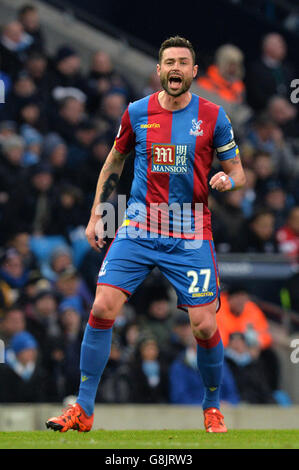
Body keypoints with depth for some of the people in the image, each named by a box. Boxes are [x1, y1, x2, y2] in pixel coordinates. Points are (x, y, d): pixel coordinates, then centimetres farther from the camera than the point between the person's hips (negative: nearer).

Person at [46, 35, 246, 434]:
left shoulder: (212, 116, 0)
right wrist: (96, 215, 13)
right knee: (102, 308, -13)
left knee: (204, 326, -7)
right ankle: (83, 411, -5)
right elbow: (114, 164, 18)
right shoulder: (137, 113, 3)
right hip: (138, 229, 1)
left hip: (190, 235, -1)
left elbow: (237, 171, 7)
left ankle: (212, 407, 18)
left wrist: (227, 181, -16)